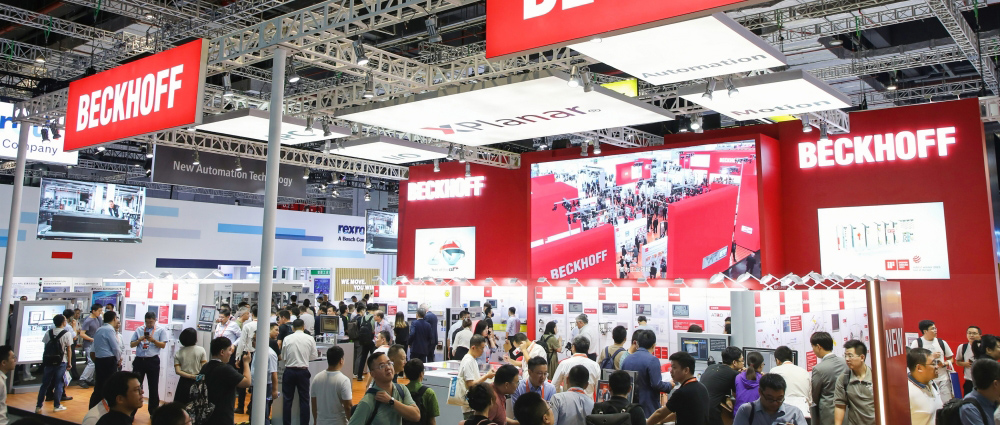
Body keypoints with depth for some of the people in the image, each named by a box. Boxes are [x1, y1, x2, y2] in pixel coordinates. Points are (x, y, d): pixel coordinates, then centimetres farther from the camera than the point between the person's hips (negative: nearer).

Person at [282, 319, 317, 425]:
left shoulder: (287, 339, -6)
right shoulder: (310, 339, -6)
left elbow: (283, 357, -1)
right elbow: (313, 357, 0)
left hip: (289, 371, 0)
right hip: (303, 371, 0)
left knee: (287, 399, 10)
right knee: (304, 399, 9)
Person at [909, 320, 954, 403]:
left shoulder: (942, 342, 9)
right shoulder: (916, 343, -3)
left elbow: (950, 358, 17)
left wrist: (944, 364, -5)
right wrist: (931, 357, -13)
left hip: (943, 378, 3)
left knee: (947, 403, -2)